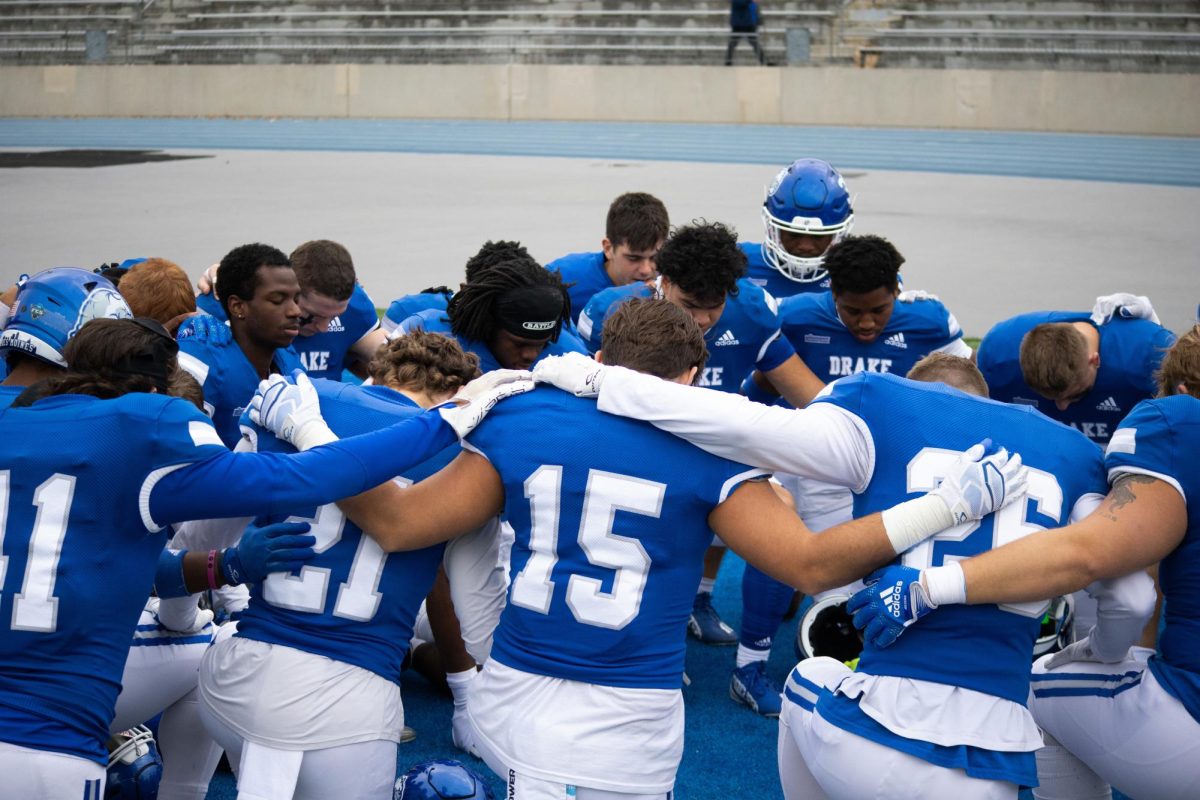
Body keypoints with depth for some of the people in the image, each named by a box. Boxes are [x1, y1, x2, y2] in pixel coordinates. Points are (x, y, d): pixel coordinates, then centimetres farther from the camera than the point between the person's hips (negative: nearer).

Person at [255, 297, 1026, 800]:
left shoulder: (520, 425, 2)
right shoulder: (705, 451, -4)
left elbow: (396, 524, 3)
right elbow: (811, 564, -9)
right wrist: (951, 502, -4)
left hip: (511, 695, 3)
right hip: (621, 729, -3)